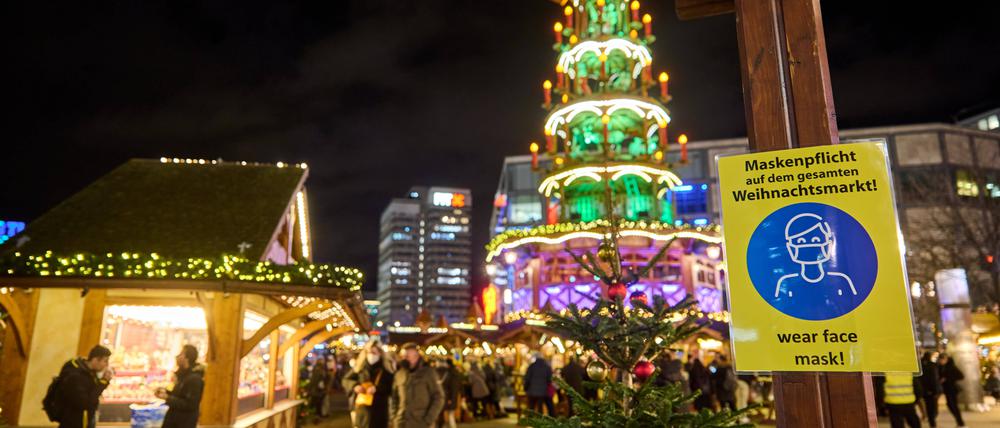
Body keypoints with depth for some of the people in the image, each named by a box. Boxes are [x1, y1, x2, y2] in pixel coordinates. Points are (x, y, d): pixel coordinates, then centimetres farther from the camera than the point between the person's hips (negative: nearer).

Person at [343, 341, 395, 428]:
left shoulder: (387, 367, -6)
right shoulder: (360, 365, 5)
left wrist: (377, 388, -23)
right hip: (362, 408, 3)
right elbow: (346, 380, 12)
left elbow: (392, 387, -11)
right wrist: (355, 386, -8)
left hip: (379, 410, -3)